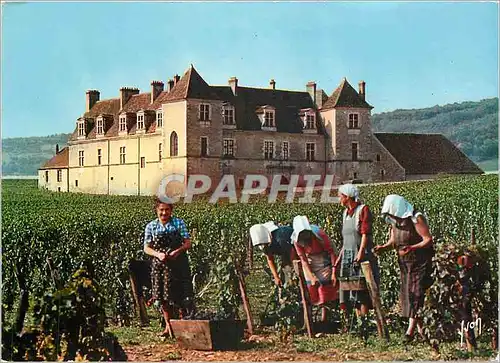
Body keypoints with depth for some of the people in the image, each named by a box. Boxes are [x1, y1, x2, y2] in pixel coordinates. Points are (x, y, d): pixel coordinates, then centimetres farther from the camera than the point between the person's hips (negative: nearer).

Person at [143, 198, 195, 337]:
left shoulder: (179, 223, -1)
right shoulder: (151, 226, 2)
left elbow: (188, 243, -3)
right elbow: (146, 248, 1)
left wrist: (178, 251, -23)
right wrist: (158, 254, -19)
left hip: (178, 264, -2)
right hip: (160, 265, 2)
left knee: (181, 295, -3)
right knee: (164, 297, 6)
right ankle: (168, 326, 18)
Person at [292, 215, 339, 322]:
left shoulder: (319, 234, -27)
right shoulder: (296, 239, -17)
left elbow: (332, 252, -20)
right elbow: (303, 259, -13)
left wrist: (334, 272, -22)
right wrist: (311, 277, -21)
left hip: (324, 263, -3)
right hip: (310, 266, 3)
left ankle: (324, 319, 3)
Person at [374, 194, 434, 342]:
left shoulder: (416, 219, -16)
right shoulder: (395, 222, 6)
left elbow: (428, 240, -19)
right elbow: (393, 241, 12)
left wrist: (411, 248, -34)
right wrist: (383, 247, -10)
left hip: (421, 263, -8)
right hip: (405, 264, 8)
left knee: (416, 294, -10)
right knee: (407, 294, 7)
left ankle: (410, 331, -12)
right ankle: (421, 328, 17)